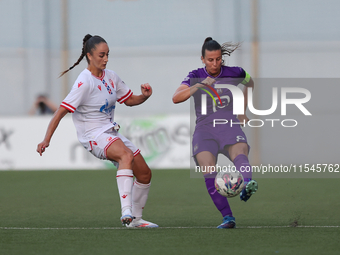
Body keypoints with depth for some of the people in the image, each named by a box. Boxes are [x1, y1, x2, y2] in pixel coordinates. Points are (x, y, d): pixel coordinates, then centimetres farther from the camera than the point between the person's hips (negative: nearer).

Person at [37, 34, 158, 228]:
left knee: (145, 174, 6)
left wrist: (144, 96, -4)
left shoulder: (111, 76, 7)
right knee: (126, 154, -37)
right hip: (93, 135, -9)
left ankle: (135, 219, 25)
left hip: (111, 133, 9)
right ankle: (126, 213, -49)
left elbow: (129, 100, 19)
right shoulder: (85, 82, -17)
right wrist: (47, 139, -27)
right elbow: (62, 110, -20)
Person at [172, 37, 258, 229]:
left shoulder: (234, 73, 6)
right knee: (208, 171, -24)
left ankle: (248, 184, -66)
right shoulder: (196, 76, 3)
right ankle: (228, 218, -23)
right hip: (205, 131, 1)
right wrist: (198, 86, -26)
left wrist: (243, 111, 25)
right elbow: (176, 98, -13)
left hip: (229, 127, 0)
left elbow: (250, 83, 29)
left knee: (239, 153, -35)